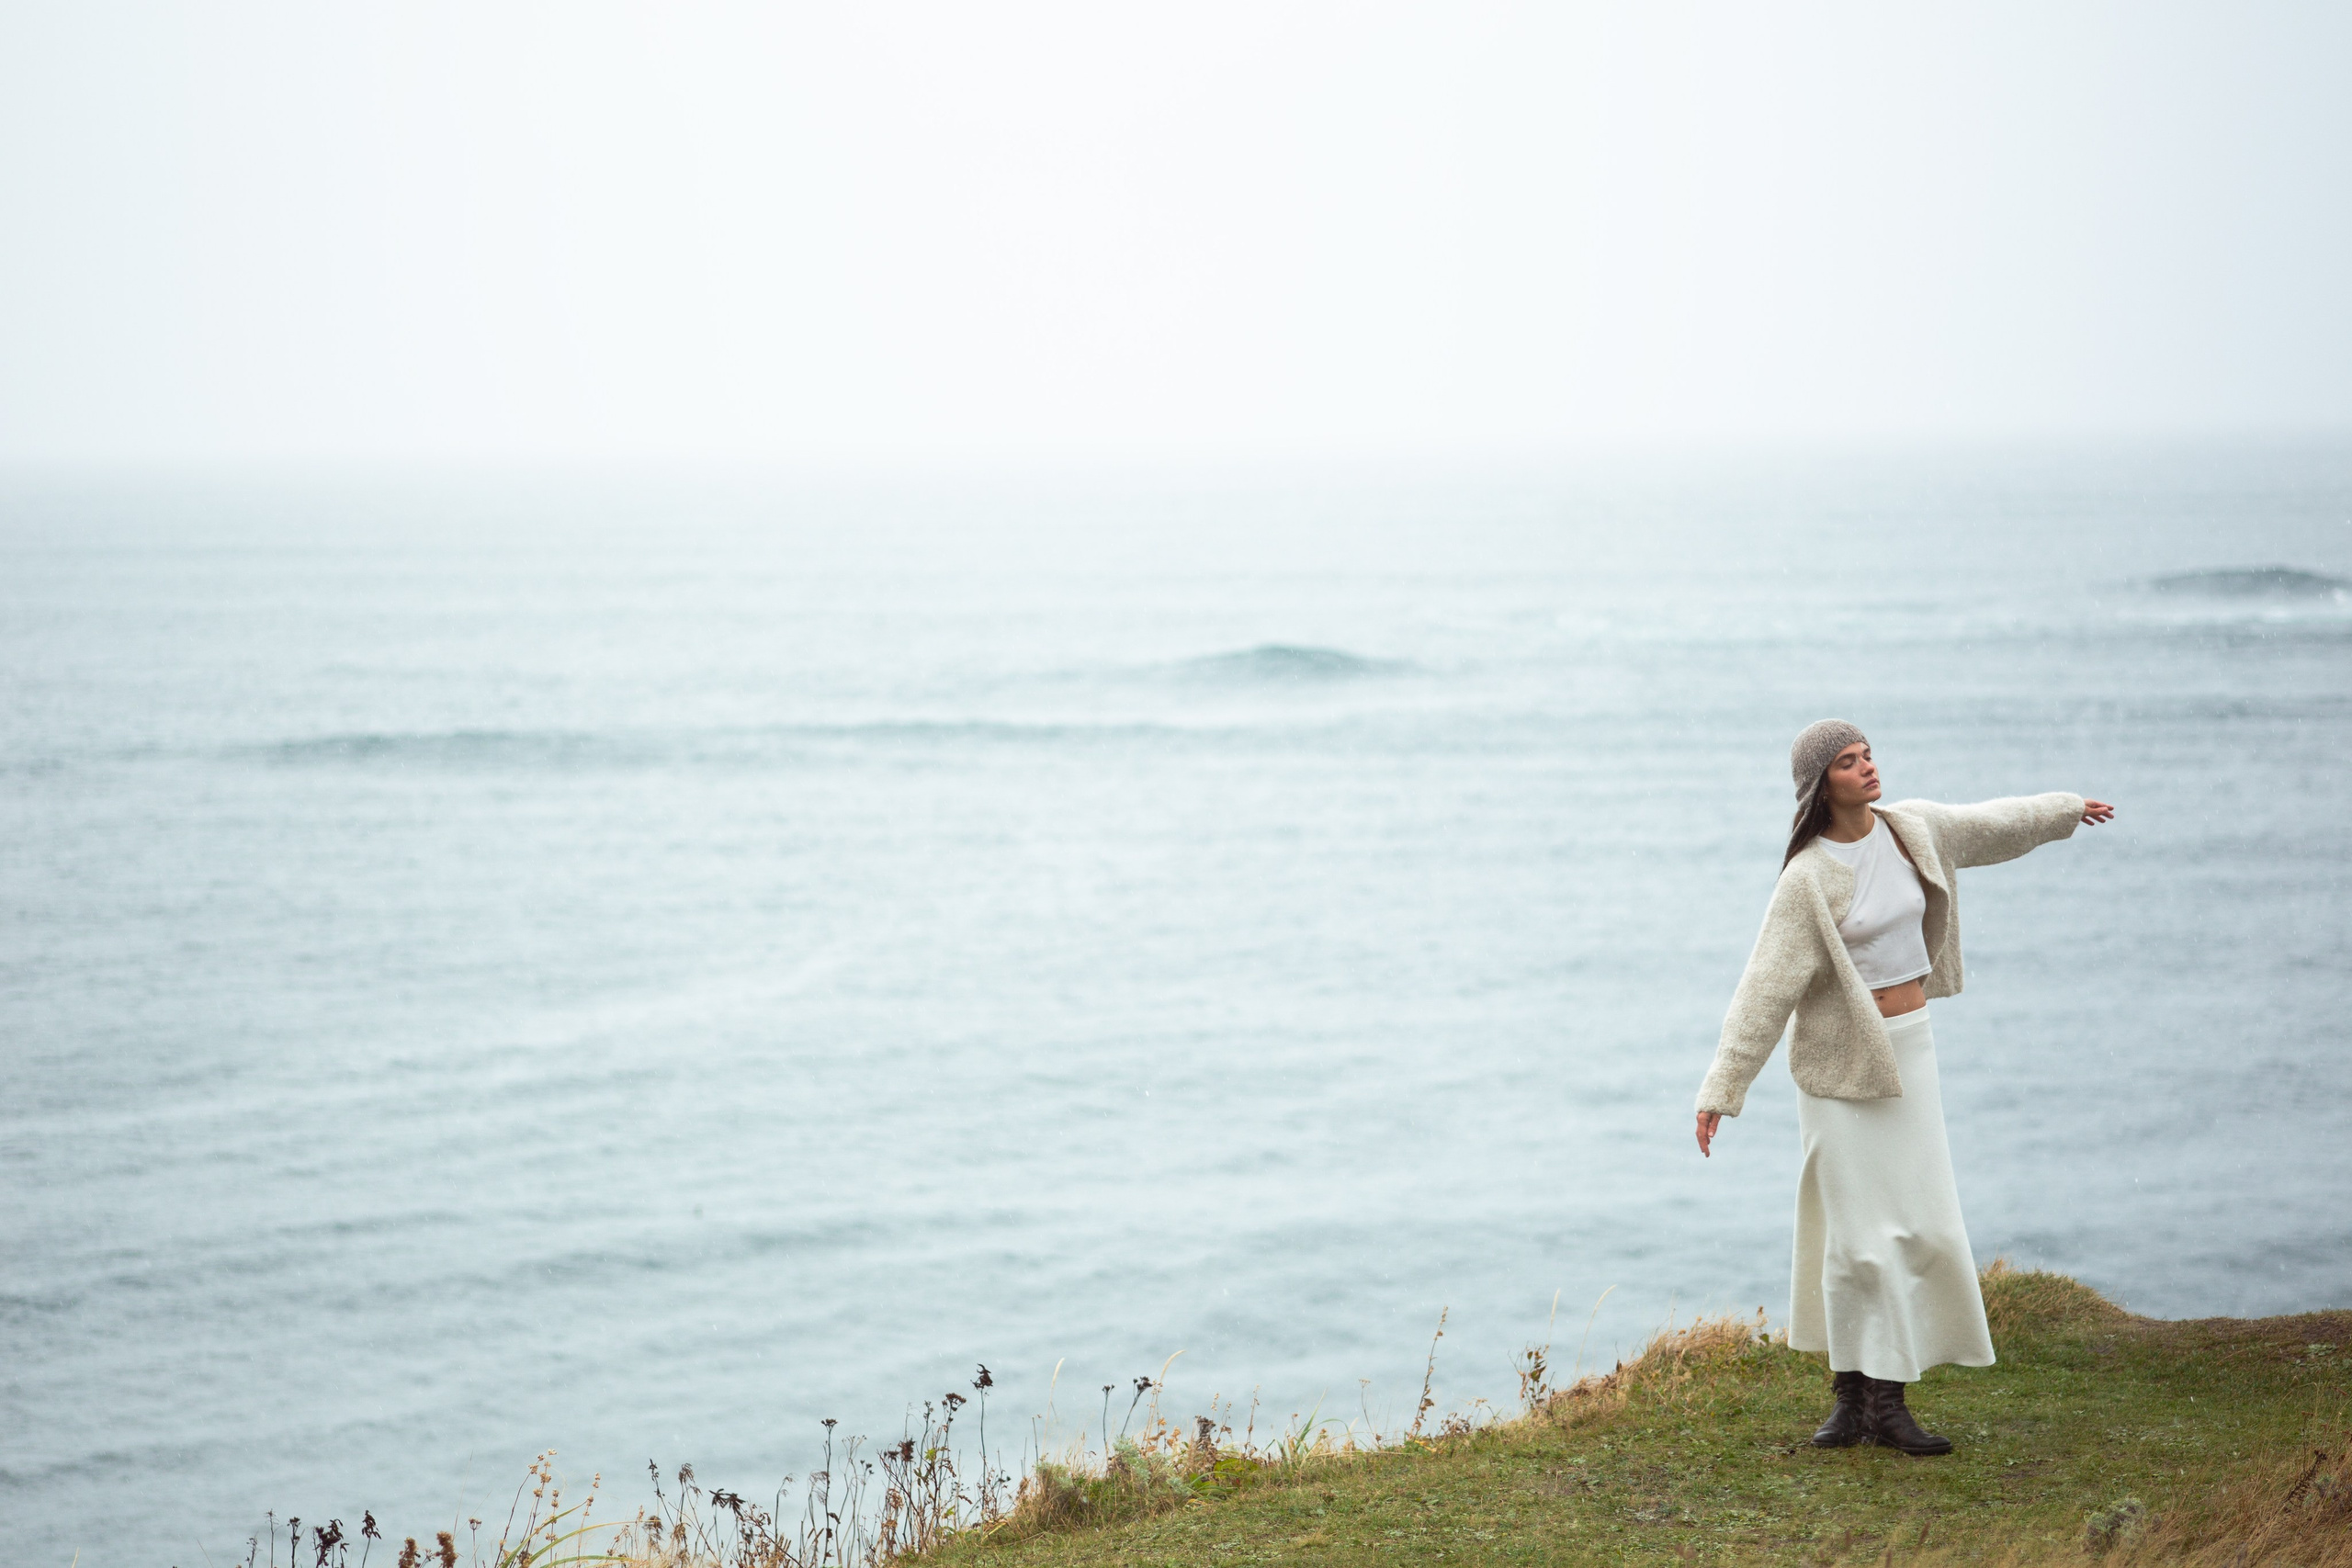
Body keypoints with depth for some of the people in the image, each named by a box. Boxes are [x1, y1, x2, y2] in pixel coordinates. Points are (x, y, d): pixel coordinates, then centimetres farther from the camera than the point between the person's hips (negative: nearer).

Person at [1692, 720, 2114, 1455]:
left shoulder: (1909, 828, 0)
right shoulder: (1807, 881, -17)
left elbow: (1990, 825, 20)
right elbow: (1764, 989, -18)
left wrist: (2065, 811, 35)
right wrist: (1721, 1090, -22)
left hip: (1908, 1050, 6)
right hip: (1841, 1061, -6)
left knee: (1920, 1223, 3)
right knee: (1857, 1232, -3)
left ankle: (1884, 1399, 10)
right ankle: (1853, 1395, 8)